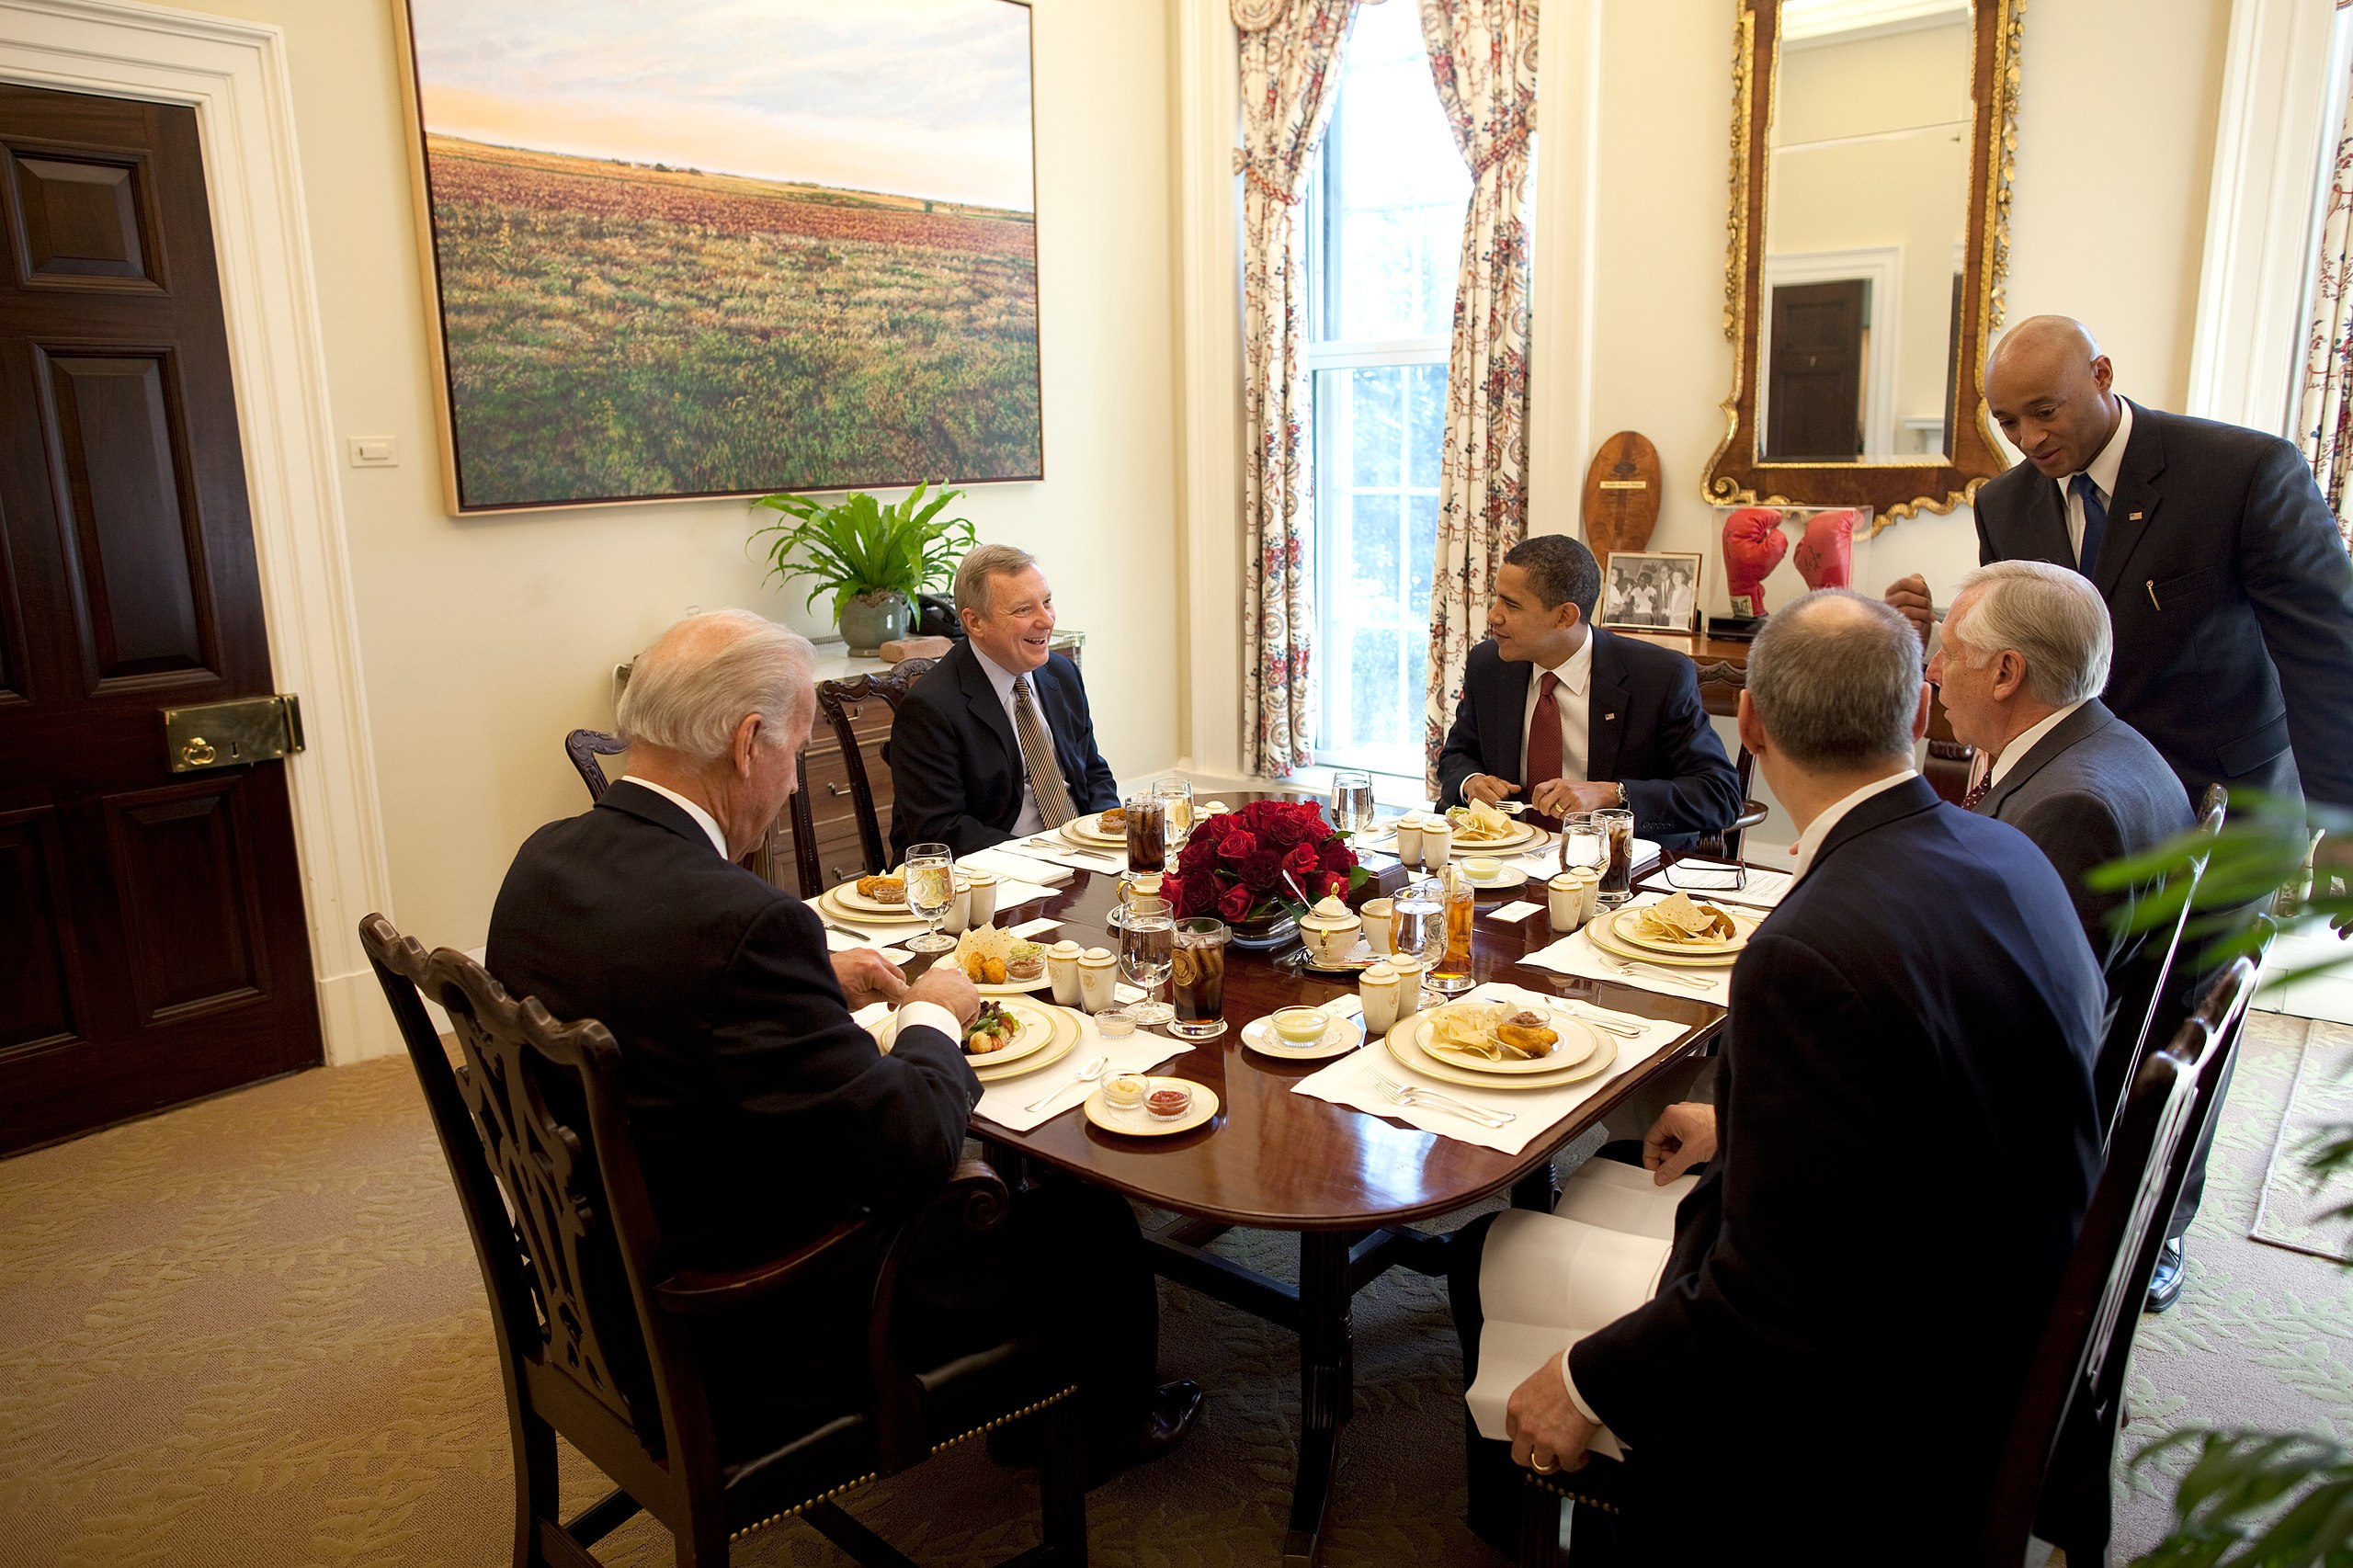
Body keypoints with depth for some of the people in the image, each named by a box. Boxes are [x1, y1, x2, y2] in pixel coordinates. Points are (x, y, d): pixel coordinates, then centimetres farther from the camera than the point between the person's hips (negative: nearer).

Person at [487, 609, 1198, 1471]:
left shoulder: (547, 858, -5)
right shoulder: (740, 919, -34)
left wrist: (814, 983, 6)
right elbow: (911, 1150, -28)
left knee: (965, 1194, 26)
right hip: (743, 1342, -9)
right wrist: (932, 1019, -9)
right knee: (1090, 1220, 8)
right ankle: (1118, 1422, 37)